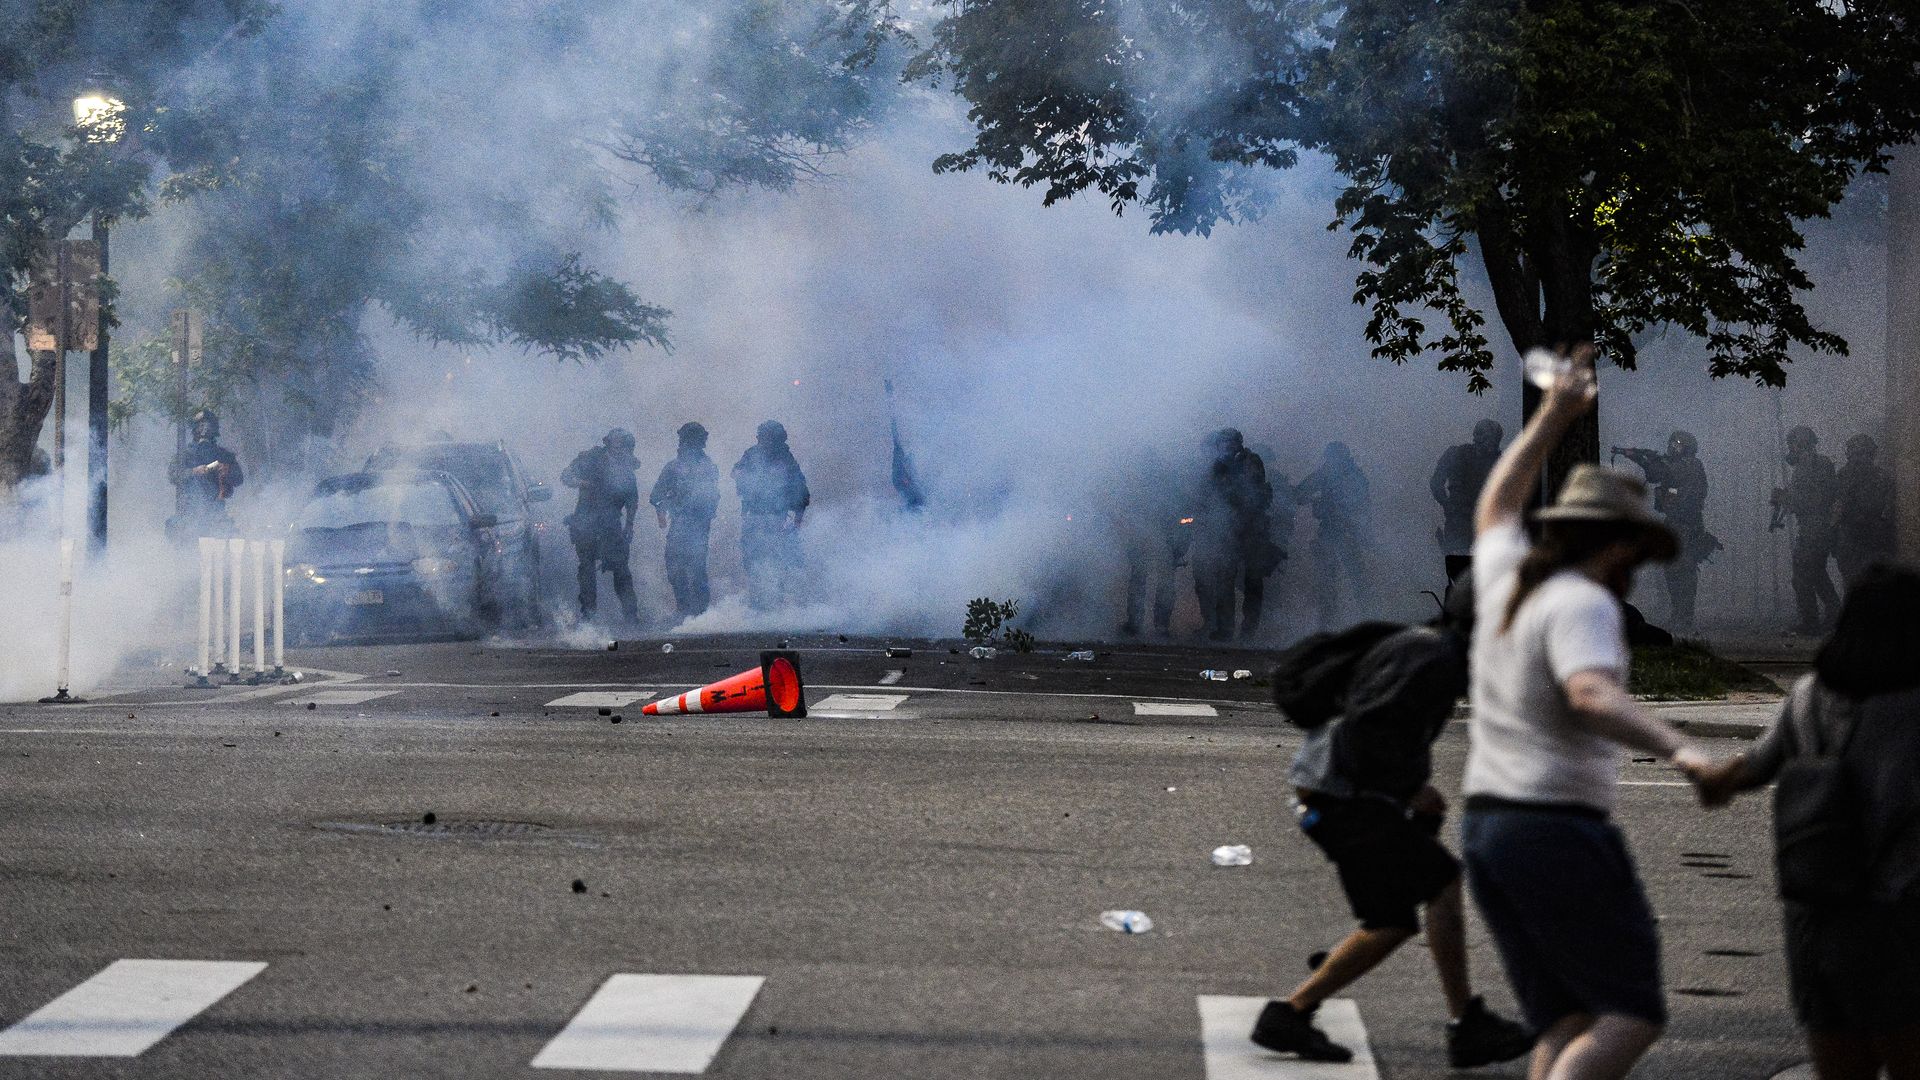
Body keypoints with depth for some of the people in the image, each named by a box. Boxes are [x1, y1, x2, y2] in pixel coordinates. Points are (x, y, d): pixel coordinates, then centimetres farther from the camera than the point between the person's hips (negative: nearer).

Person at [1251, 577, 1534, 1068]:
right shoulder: (1431, 655, -16)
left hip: (1346, 796, 10)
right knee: (1444, 883, -14)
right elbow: (1365, 726, -24)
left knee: (1393, 923, 9)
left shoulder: (1443, 656, 17)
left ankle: (1288, 1015, 12)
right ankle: (1468, 1027, -12)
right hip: (1343, 799, -10)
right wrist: (1412, 789, -16)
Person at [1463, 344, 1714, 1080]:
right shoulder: (1582, 605, -12)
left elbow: (1496, 508, 33)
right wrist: (1678, 750, -42)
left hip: (1487, 827, 9)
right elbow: (1594, 697, -31)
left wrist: (1553, 417, 37)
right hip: (1562, 831, -9)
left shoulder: (1508, 580, 12)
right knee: (1632, 1016, -3)